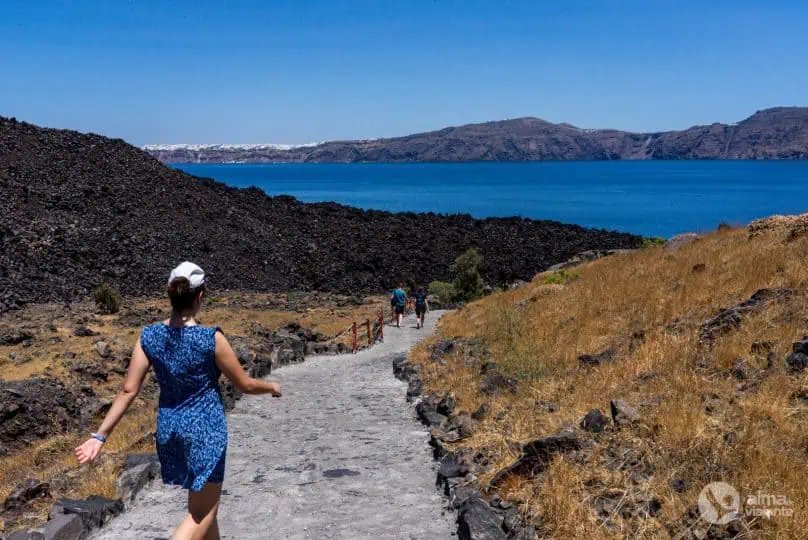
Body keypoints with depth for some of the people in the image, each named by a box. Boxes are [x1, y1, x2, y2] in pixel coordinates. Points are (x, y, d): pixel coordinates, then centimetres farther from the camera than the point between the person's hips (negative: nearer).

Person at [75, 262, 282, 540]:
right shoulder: (211, 339, -18)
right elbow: (245, 384, -7)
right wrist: (272, 387, 12)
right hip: (205, 430, -6)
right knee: (201, 513, 7)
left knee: (204, 503, 25)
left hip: (168, 430, 6)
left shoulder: (149, 336, -6)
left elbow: (128, 390, -7)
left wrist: (100, 435, -1)